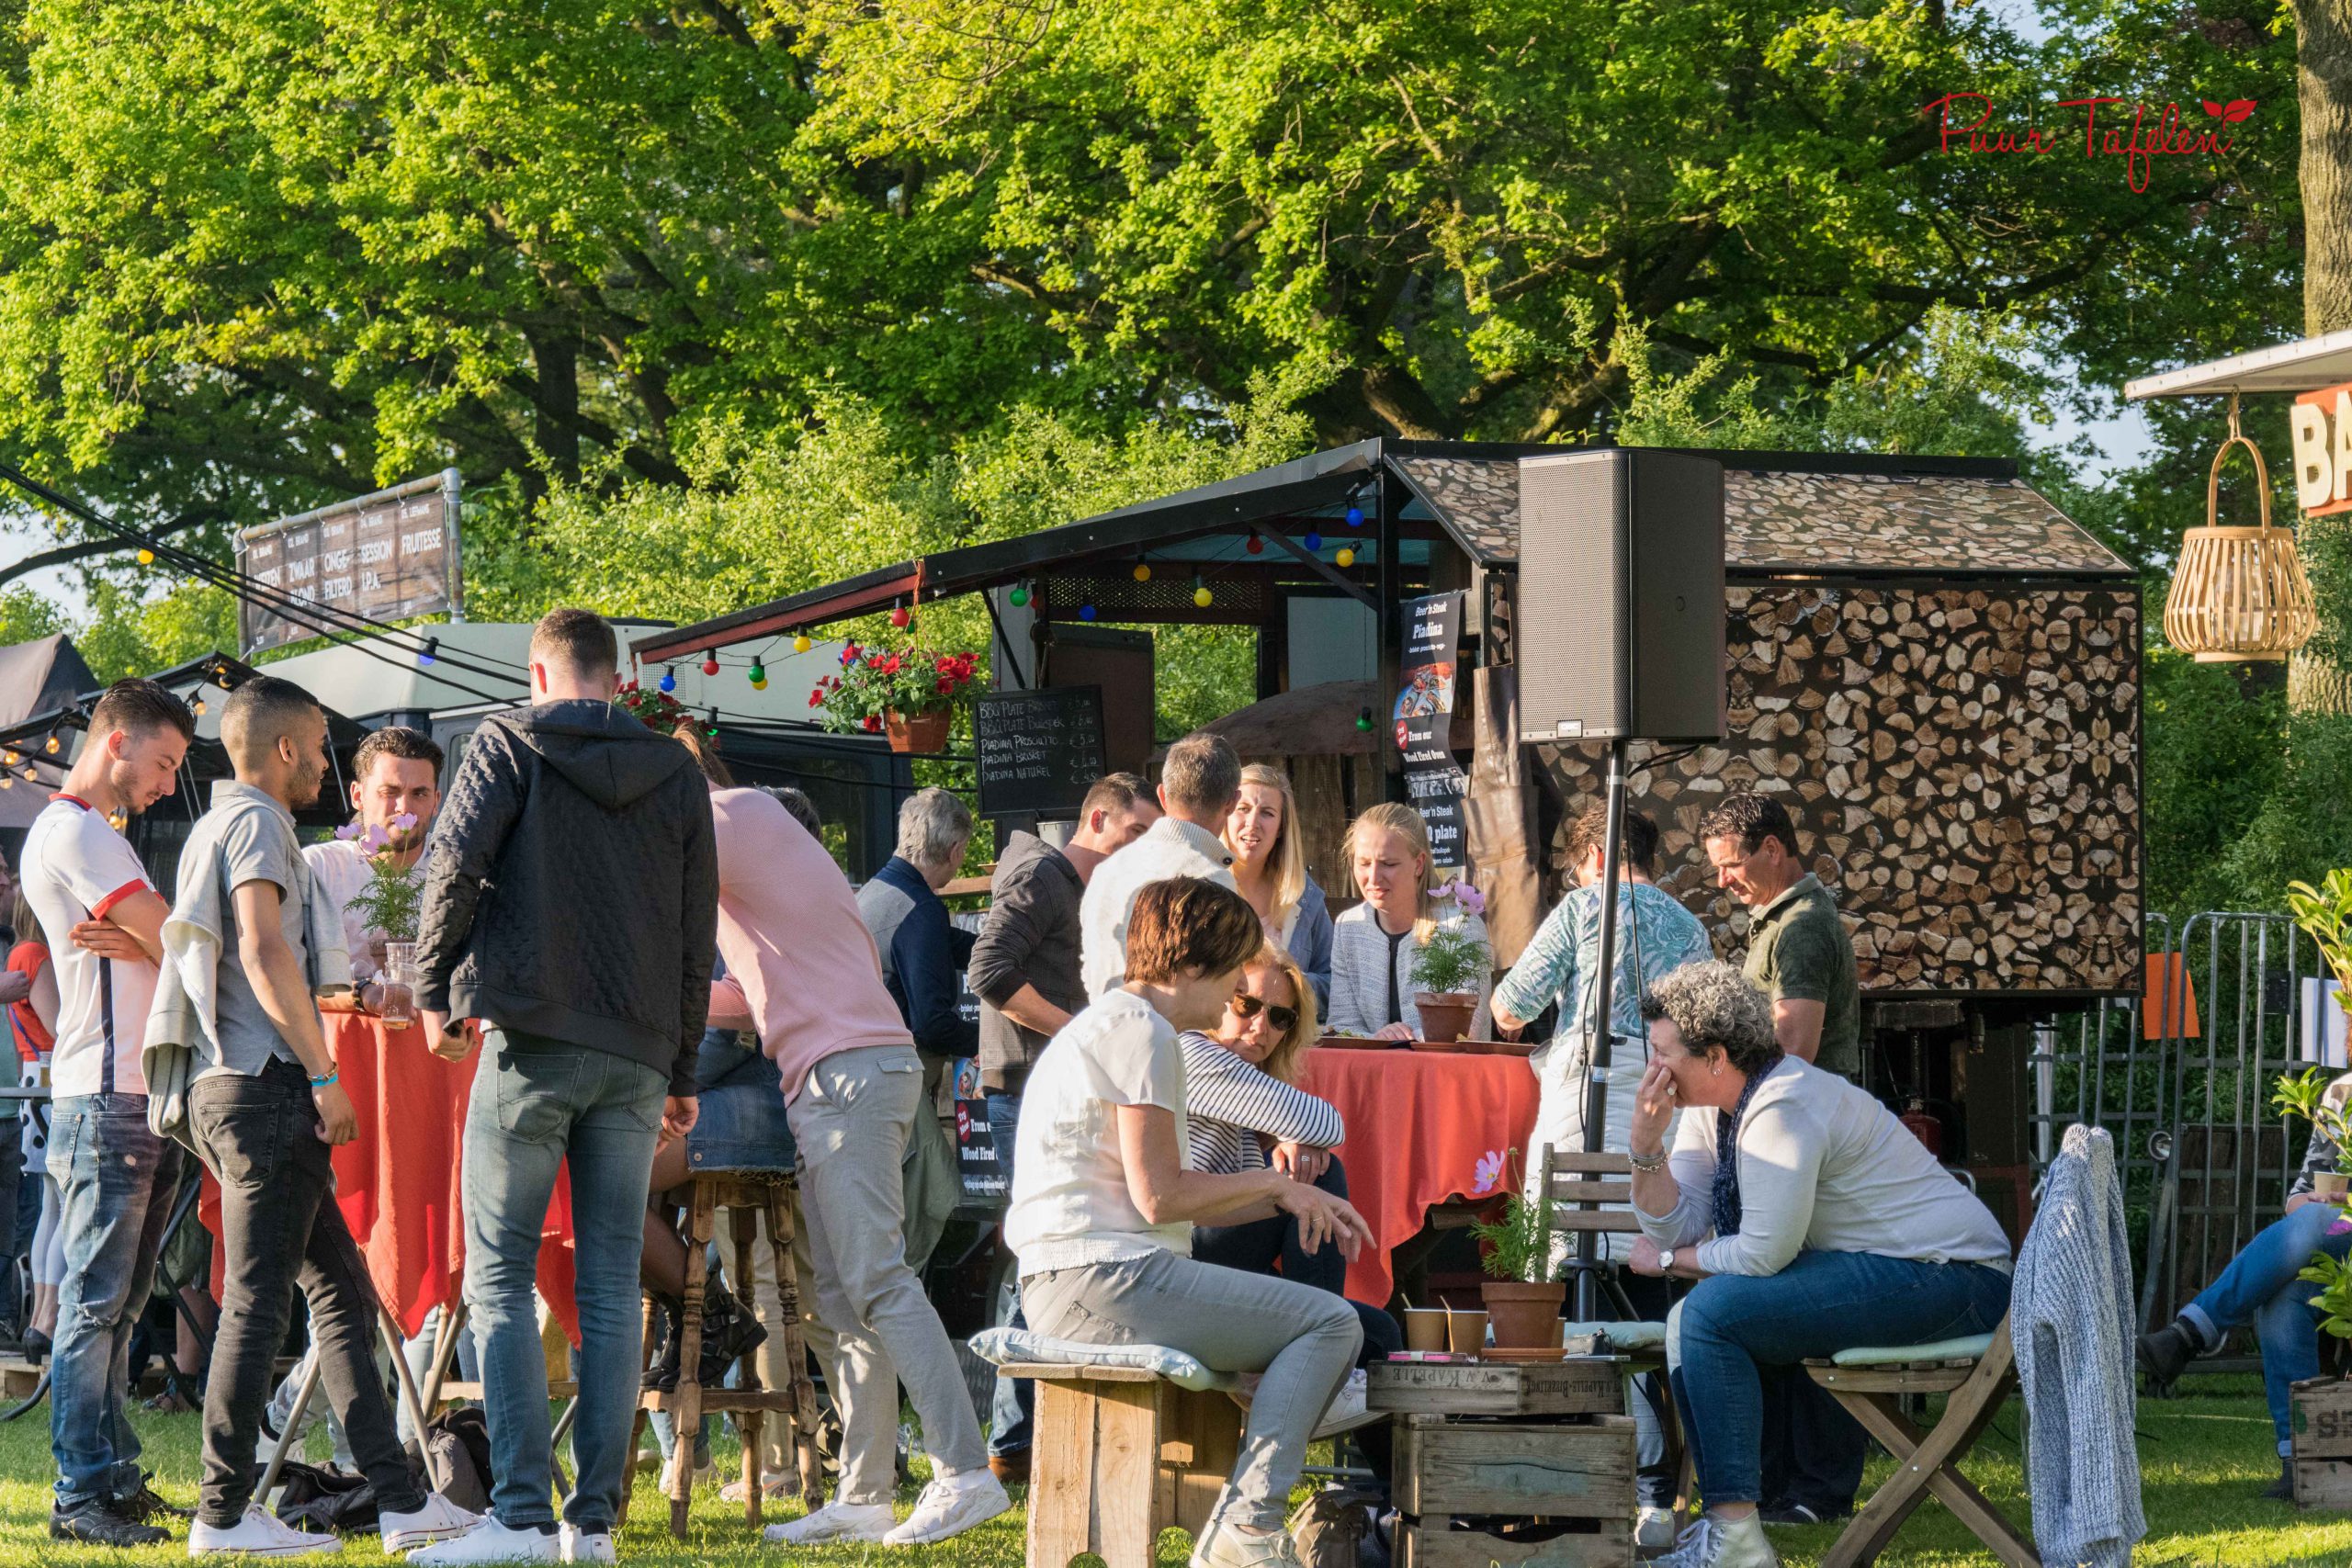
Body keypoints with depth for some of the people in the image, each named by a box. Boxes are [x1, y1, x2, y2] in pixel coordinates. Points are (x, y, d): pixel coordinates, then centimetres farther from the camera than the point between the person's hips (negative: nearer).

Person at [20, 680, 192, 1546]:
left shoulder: (97, 837, 23)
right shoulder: (73, 832, -10)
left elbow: (163, 952, 13)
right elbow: (177, 944, -14)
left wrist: (130, 943, -8)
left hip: (143, 1100, 10)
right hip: (106, 1101, -10)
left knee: (117, 1303, 10)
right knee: (94, 1303, -9)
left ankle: (116, 1481, 14)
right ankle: (80, 1497, -8)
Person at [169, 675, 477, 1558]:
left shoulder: (219, 826, 23)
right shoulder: (256, 822, -8)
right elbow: (265, 950, -20)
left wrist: (344, 993, 41)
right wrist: (324, 1073, -19)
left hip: (236, 1089, 10)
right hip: (265, 1087, -10)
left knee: (340, 1286, 9)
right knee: (259, 1297, -8)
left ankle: (398, 1500, 6)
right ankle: (223, 1512, -6)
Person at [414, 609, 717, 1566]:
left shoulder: (508, 745, 2)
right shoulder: (675, 775, 13)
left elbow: (452, 868, -10)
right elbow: (697, 935, 15)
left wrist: (434, 993, 3)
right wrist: (681, 1072, 21)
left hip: (531, 1042, -4)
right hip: (636, 1056, 4)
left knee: (499, 1279, -1)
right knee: (611, 1287, 6)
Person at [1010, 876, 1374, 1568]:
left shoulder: (1109, 1025, 23)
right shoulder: (1141, 1031, -10)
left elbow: (1171, 1200, 21)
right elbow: (1161, 1198, -16)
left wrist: (1285, 1200, 12)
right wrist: (1277, 1183, -2)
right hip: (1104, 1277, -11)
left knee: (1326, 1326, 19)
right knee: (1329, 1324, -12)